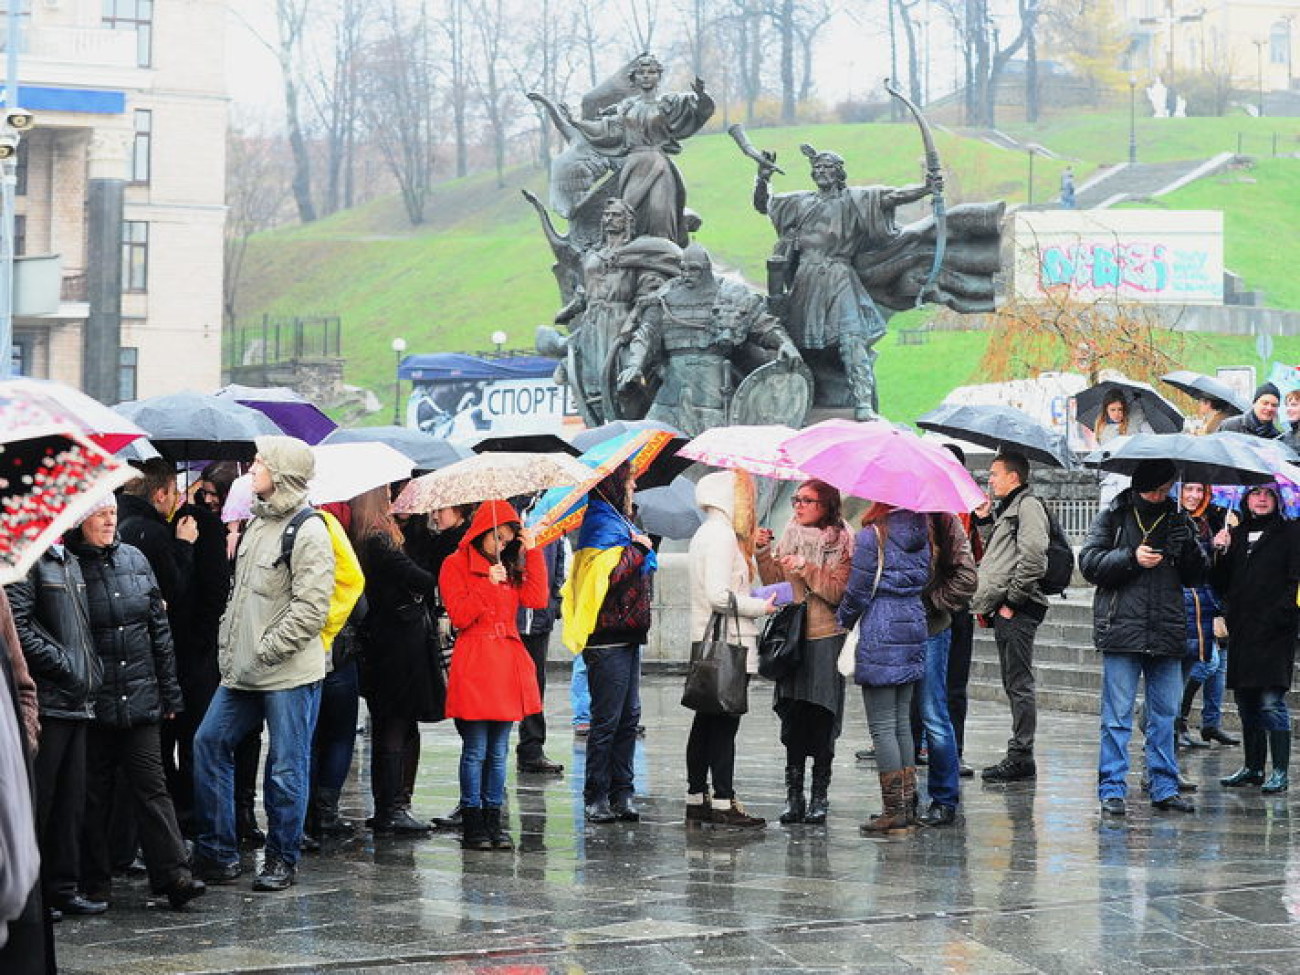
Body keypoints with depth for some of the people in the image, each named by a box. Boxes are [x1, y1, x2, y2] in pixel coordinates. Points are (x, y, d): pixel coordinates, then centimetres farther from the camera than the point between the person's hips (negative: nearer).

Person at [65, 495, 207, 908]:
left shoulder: (134, 559, 9)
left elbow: (160, 629, 13)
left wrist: (169, 691, 11)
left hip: (140, 699, 3)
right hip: (91, 703, -3)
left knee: (152, 787, 0)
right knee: (93, 794, 5)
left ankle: (173, 874, -4)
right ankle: (95, 881, 13)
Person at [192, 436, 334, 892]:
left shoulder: (308, 531, -13)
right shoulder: (257, 522, 14)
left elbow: (310, 609, -18)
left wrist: (264, 652, -17)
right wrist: (229, 646, 12)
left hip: (290, 673, -9)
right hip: (244, 671, 9)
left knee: (287, 767, 0)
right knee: (209, 743, 7)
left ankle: (282, 861, 12)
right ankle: (217, 851, 15)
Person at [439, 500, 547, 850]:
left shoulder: (510, 566, 18)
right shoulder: (456, 565, 1)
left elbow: (537, 599, 2)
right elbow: (460, 616, -9)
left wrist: (532, 552, 1)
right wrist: (489, 585, -13)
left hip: (507, 667, 6)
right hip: (473, 668, -6)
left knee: (498, 752, 7)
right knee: (475, 751, -5)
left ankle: (493, 821, 11)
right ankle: (472, 824, 0)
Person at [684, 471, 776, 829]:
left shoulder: (703, 534, 17)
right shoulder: (722, 535, -15)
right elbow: (719, 596, -22)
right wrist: (760, 607, -12)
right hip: (727, 645, -10)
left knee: (705, 723, 14)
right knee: (724, 725, -8)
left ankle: (696, 798, 19)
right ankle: (723, 803, -7)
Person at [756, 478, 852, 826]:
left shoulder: (841, 542, -2)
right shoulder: (790, 535, 12)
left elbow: (838, 592, -10)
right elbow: (774, 582, 8)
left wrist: (805, 568, -16)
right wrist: (764, 553, -6)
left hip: (826, 638, -4)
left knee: (821, 718, -2)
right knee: (792, 715, 2)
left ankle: (819, 797, 6)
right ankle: (794, 795, 8)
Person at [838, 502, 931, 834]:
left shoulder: (873, 535, -13)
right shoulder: (921, 532, 6)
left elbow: (858, 590, -9)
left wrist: (843, 620, 8)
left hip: (880, 634, -7)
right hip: (914, 628, 7)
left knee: (882, 725, -3)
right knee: (902, 722, 13)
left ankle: (894, 810, -5)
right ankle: (907, 805, 14)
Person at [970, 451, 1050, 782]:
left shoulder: (1028, 506, -9)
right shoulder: (1007, 509, 21)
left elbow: (1033, 559, -20)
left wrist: (1011, 601, -17)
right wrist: (984, 520, 15)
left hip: (1018, 610, -10)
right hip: (1004, 610, 10)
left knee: (1019, 684, -8)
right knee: (1013, 684, 11)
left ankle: (1021, 756, -7)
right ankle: (1019, 758, 15)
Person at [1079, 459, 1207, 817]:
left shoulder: (1178, 520, 13)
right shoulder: (1112, 516, 4)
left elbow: (1196, 578, 13)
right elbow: (1089, 562, -3)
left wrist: (1189, 548, -8)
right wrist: (1131, 558, -16)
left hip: (1167, 634, 4)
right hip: (1122, 630, -3)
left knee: (1165, 716, 8)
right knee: (1117, 716, -1)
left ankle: (1165, 788, 16)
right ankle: (1112, 790, 3)